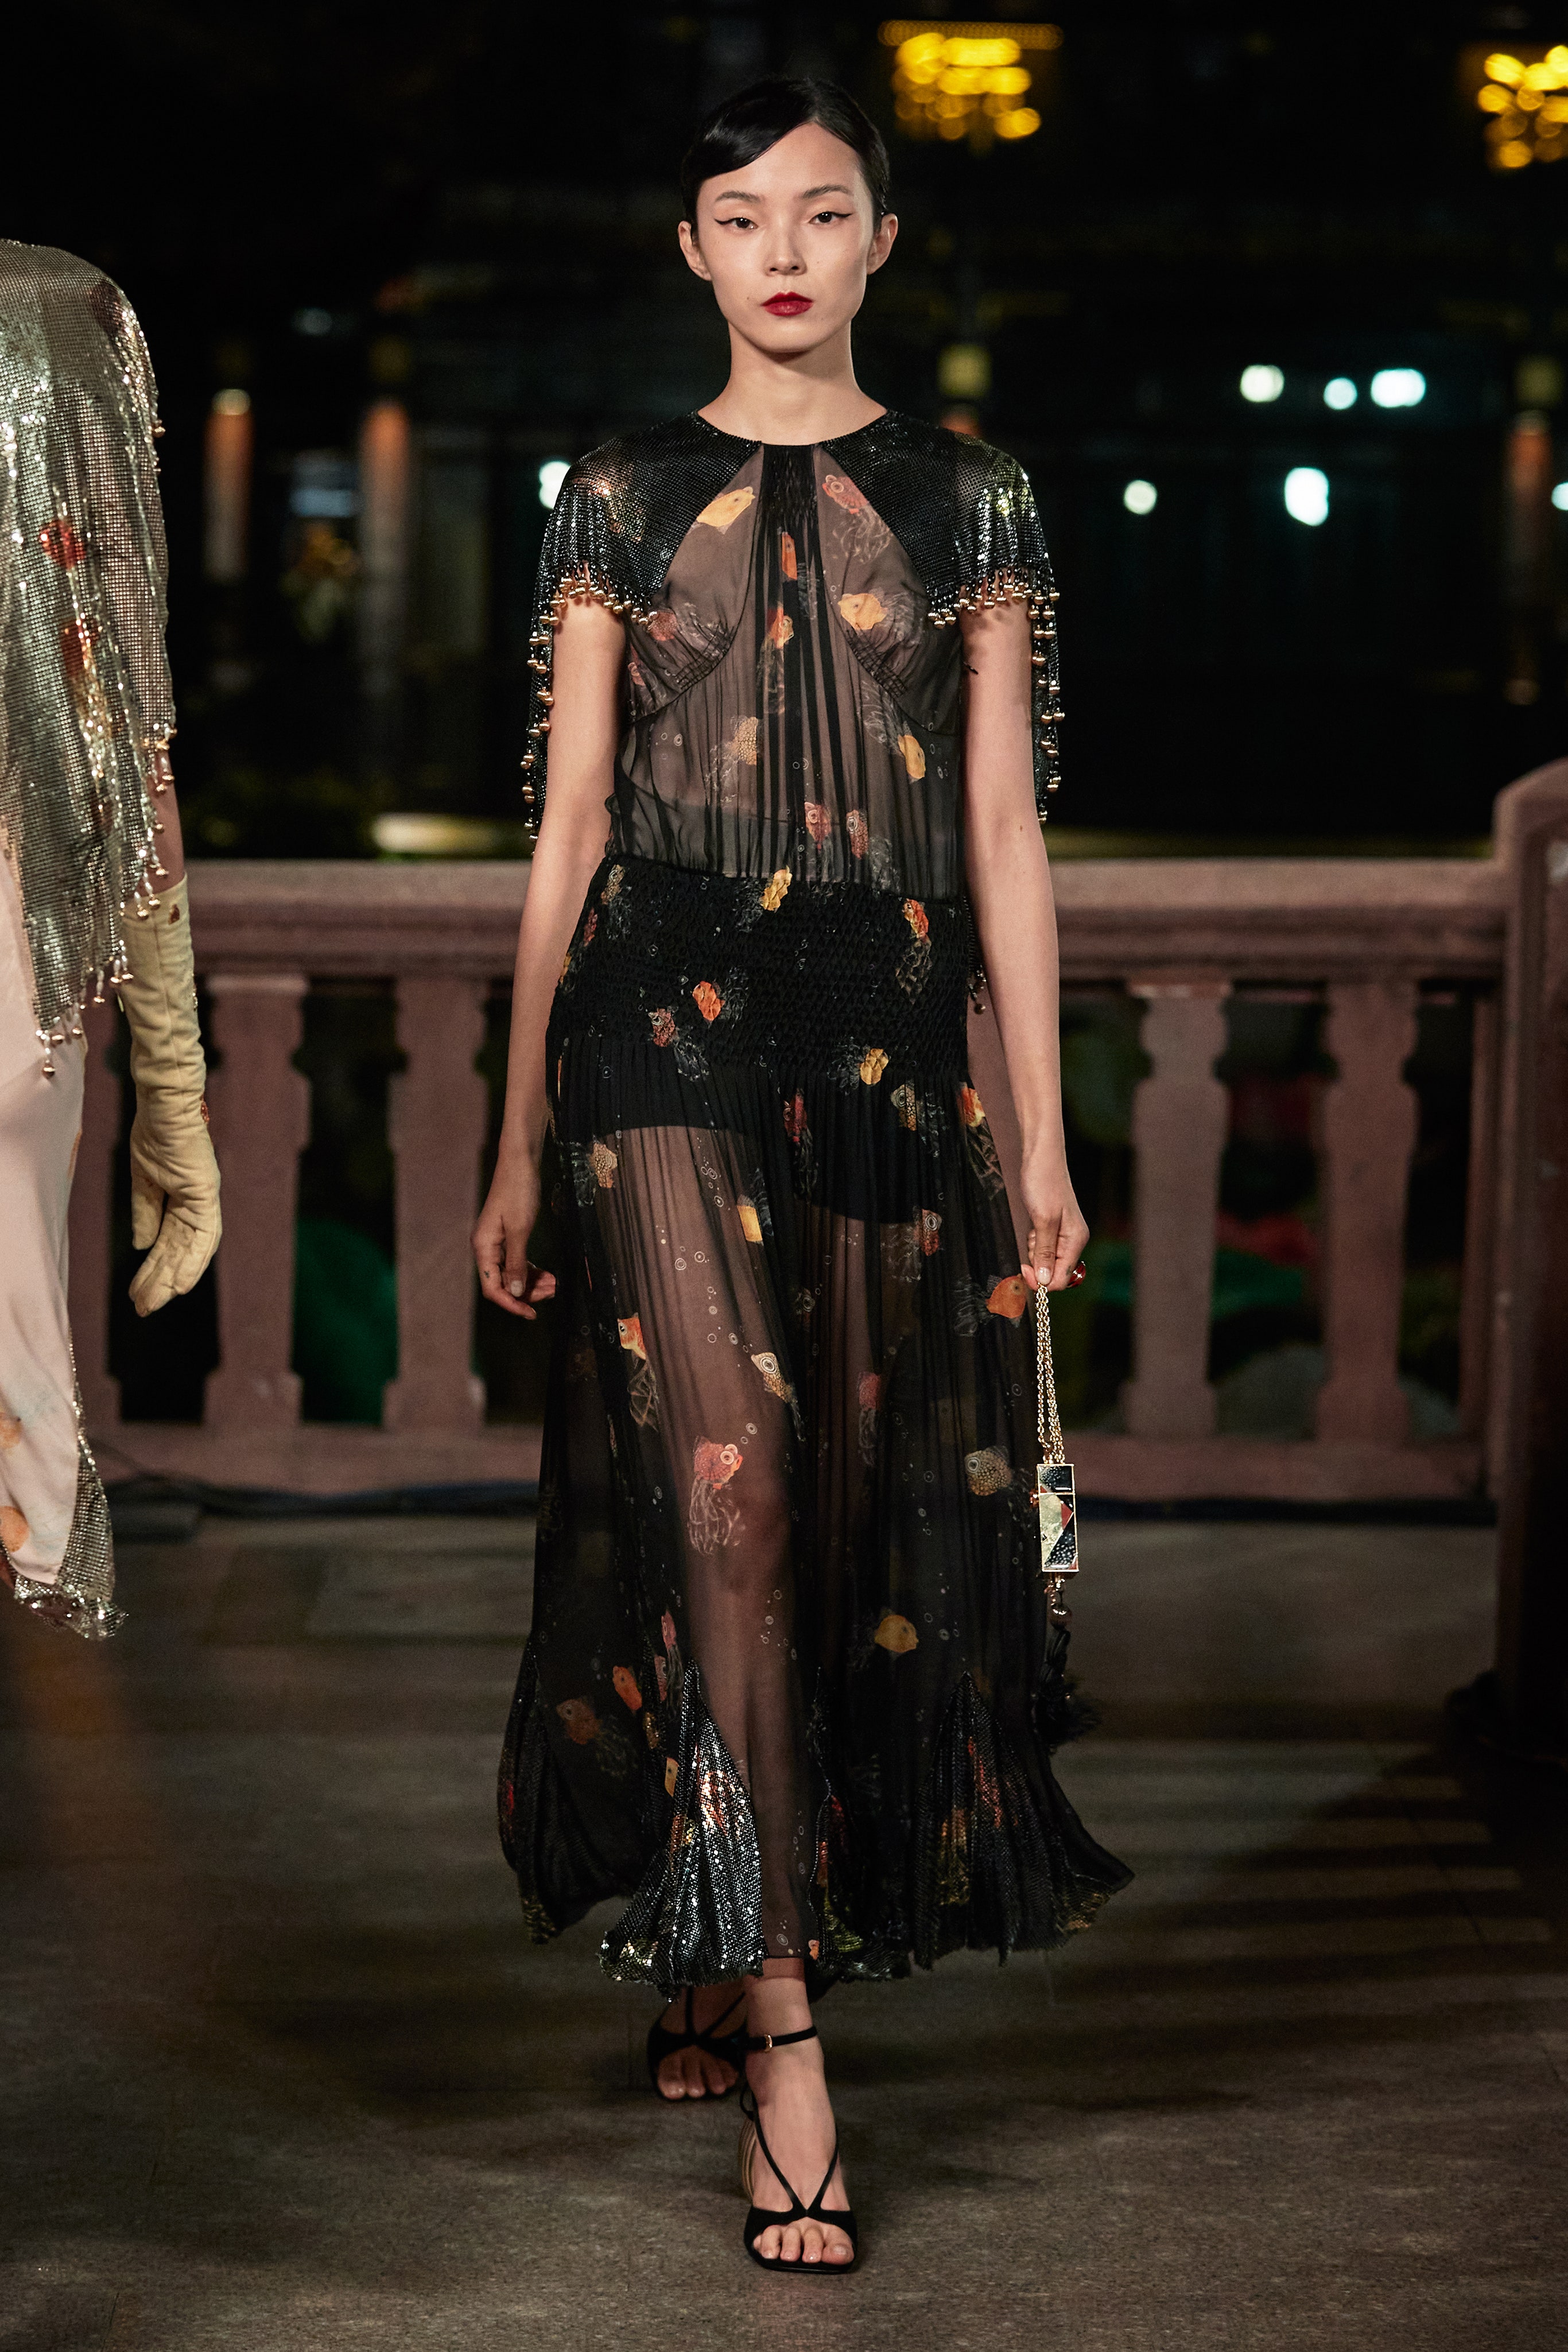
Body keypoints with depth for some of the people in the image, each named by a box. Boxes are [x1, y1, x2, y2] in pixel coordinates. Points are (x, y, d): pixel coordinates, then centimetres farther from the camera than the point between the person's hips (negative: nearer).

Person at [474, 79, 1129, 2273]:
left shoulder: (970, 502, 8)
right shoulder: (623, 503, 6)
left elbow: (1004, 832, 6)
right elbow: (567, 827, 6)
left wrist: (1042, 1131, 2)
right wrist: (518, 1139, 4)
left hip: (893, 1028, 2)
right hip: (670, 1021, -2)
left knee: (848, 1525, 7)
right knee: (731, 1487, -15)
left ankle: (713, 1962, 28)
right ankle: (784, 2053, -15)